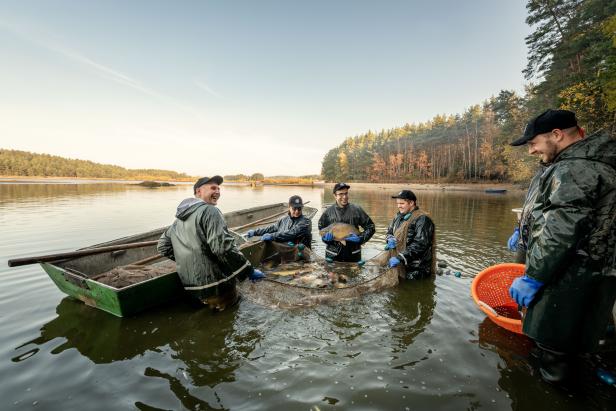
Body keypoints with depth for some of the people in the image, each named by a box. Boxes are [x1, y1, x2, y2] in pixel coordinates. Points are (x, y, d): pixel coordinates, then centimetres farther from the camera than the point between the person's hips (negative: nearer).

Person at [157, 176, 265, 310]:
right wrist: (249, 271, -18)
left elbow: (163, 247, 21)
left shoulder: (180, 217, 14)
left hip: (193, 288, 8)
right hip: (216, 287, -8)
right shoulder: (209, 211, -13)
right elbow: (223, 247, -24)